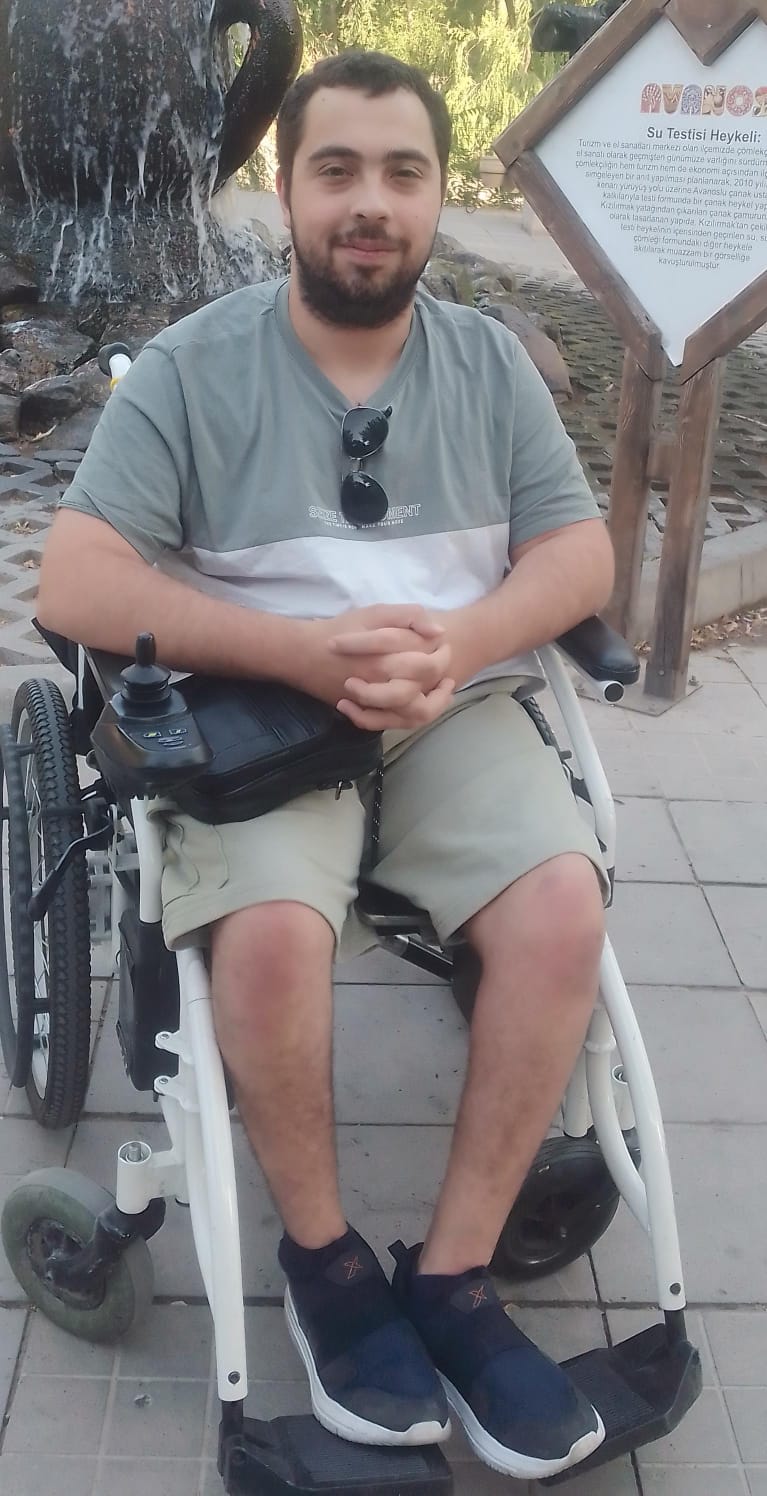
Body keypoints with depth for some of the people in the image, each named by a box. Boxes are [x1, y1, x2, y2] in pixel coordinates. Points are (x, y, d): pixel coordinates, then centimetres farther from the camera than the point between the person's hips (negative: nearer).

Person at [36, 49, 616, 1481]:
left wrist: (455, 642, -18)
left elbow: (581, 554, 4)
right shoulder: (189, 368, -2)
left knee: (563, 910, -23)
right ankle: (322, 1254, -2)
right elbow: (74, 587, -11)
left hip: (460, 709, 3)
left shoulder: (490, 360, 9)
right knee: (272, 933, -31)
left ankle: (451, 1274, -6)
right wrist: (307, 648, -23)